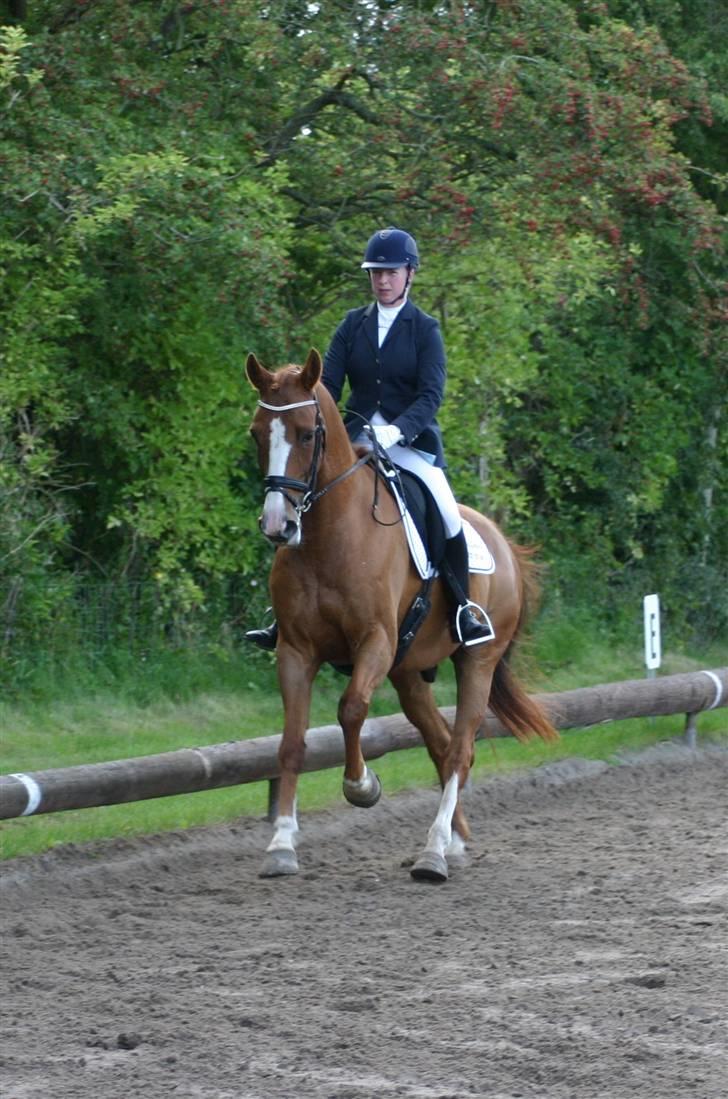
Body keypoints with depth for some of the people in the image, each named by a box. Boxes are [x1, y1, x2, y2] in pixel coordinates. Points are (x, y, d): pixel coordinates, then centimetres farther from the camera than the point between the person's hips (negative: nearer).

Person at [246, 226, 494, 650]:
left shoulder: (425, 330, 0)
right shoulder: (354, 325, 9)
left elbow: (431, 395, -11)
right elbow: (328, 382, 3)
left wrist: (397, 430, -29)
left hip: (411, 442, -3)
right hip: (356, 439, 3)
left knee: (447, 515, -23)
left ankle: (465, 607, -7)